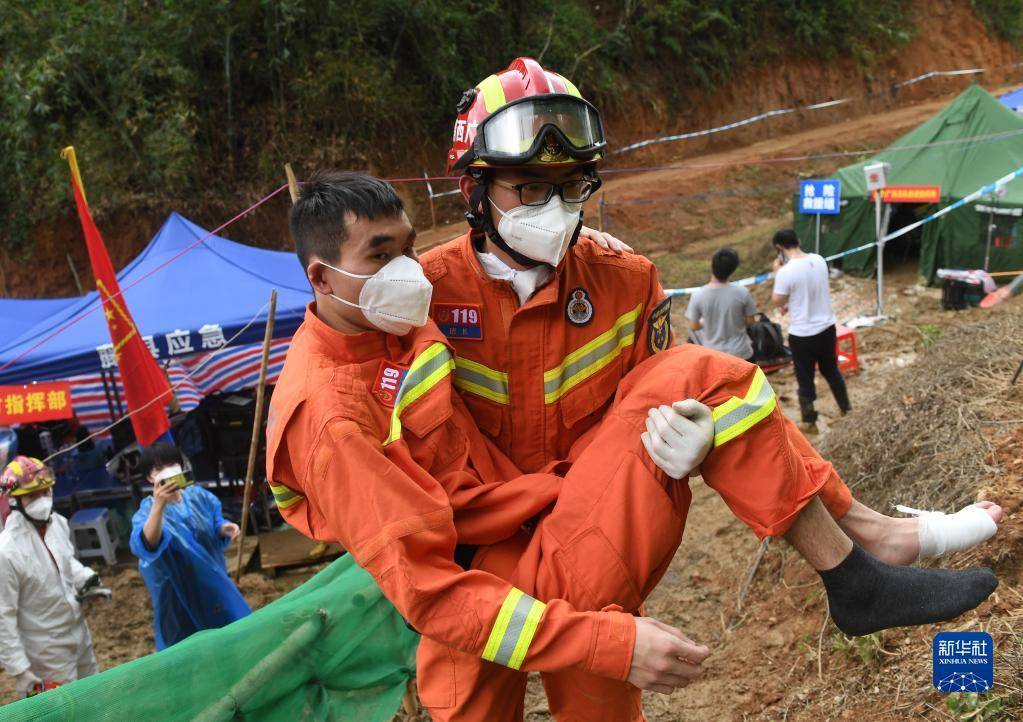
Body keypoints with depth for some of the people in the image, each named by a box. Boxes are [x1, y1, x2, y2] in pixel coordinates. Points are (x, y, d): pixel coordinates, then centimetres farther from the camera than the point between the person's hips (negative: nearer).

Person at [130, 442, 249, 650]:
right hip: (178, 590, -5)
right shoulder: (147, 511, -20)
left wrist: (225, 528, -14)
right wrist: (158, 505, -56)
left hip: (212, 580, 5)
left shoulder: (198, 495, -5)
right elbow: (147, 544, -42)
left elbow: (215, 526, 10)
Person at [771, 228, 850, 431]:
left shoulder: (786, 271, -24)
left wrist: (777, 272, -5)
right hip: (827, 327, 6)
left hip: (801, 334, -6)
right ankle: (846, 408, 41)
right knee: (831, 370, 26)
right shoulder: (819, 260, -3)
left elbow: (777, 302, -10)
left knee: (805, 379, 11)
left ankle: (809, 422, 24)